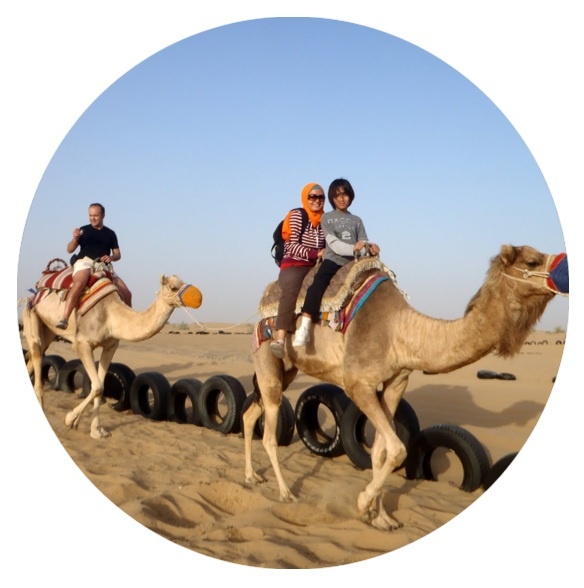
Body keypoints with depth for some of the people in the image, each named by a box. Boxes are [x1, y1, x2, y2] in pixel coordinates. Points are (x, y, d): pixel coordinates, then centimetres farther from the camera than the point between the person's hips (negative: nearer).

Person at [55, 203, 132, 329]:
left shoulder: (110, 234, 17)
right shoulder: (84, 230, 11)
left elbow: (118, 255, 16)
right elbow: (69, 250, 8)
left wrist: (111, 258, -7)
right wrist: (75, 239, -13)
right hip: (85, 262, -4)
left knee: (126, 293, -5)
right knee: (79, 283, -38)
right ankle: (64, 319, -47)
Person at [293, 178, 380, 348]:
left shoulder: (357, 221, 19)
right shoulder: (327, 218, 9)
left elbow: (363, 244, 6)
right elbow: (334, 244, -6)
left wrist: (370, 247, -19)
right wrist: (353, 248, -23)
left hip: (352, 263, 4)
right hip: (333, 261, -4)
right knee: (318, 283, -32)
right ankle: (304, 329, -39)